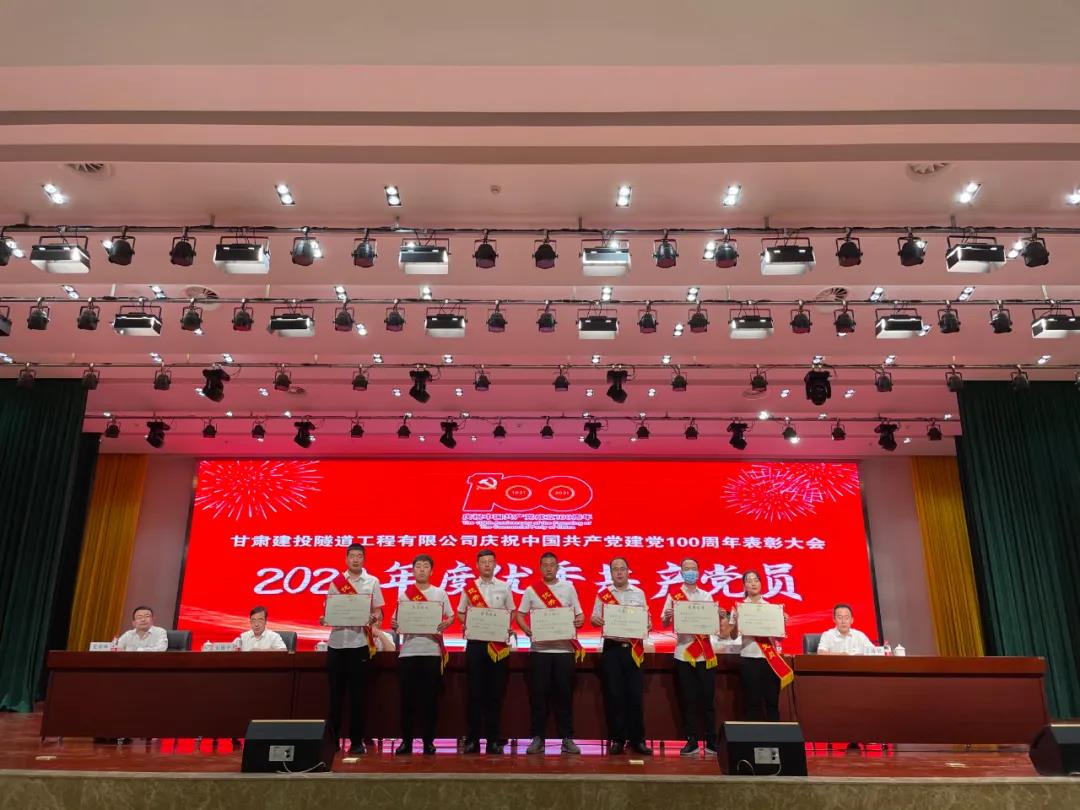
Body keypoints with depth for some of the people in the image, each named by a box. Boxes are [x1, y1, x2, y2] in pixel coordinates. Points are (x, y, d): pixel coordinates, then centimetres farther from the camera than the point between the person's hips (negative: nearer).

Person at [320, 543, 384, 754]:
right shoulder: (336, 582, 8)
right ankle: (333, 738, 18)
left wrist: (374, 618, -18)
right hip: (336, 642, 2)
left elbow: (378, 612, 3)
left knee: (357, 694, 2)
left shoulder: (372, 582, 3)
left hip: (360, 642, -2)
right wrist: (324, 618, -10)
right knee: (335, 692, 7)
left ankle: (357, 740, 9)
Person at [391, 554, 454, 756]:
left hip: (432, 652, -1)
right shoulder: (404, 594, 9)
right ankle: (406, 741, 13)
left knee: (430, 698, 2)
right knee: (407, 698, 3)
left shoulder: (440, 593, 7)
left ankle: (428, 741, 12)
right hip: (408, 652, 1)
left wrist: (446, 623, -13)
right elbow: (396, 622, 9)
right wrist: (394, 625, -14)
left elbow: (451, 617, 8)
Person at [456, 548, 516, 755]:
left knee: (496, 692, 2)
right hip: (475, 641, 0)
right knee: (474, 691, 1)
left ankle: (494, 739, 10)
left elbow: (511, 612, 11)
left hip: (498, 643, 0)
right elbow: (460, 613, 12)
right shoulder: (469, 588, 6)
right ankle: (472, 739, 9)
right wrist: (467, 624, -6)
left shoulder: (504, 587, 6)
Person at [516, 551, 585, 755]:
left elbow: (580, 615, 10)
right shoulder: (531, 590, 6)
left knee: (564, 694, 2)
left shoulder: (568, 588, 8)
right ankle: (537, 738, 11)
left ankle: (567, 738, 11)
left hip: (564, 649, 0)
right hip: (539, 649, 0)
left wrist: (579, 620, -13)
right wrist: (527, 630, -11)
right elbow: (520, 615, 7)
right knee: (538, 694, 1)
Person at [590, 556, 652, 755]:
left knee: (635, 695, 1)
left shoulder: (639, 594, 9)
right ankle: (616, 739, 11)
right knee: (613, 695, 1)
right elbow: (594, 619, 5)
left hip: (633, 649, 1)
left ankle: (637, 740, 11)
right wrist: (596, 621, -18)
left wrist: (648, 626, -9)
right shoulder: (603, 594, 6)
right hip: (612, 648, -1)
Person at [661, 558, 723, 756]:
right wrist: (668, 616, -22)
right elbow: (665, 624, 0)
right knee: (688, 699, 3)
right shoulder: (674, 596, 4)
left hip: (706, 654, 1)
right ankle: (692, 741, 11)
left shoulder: (707, 596, 11)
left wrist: (719, 616, -11)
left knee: (708, 698, 3)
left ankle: (711, 741, 12)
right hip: (683, 654, -1)